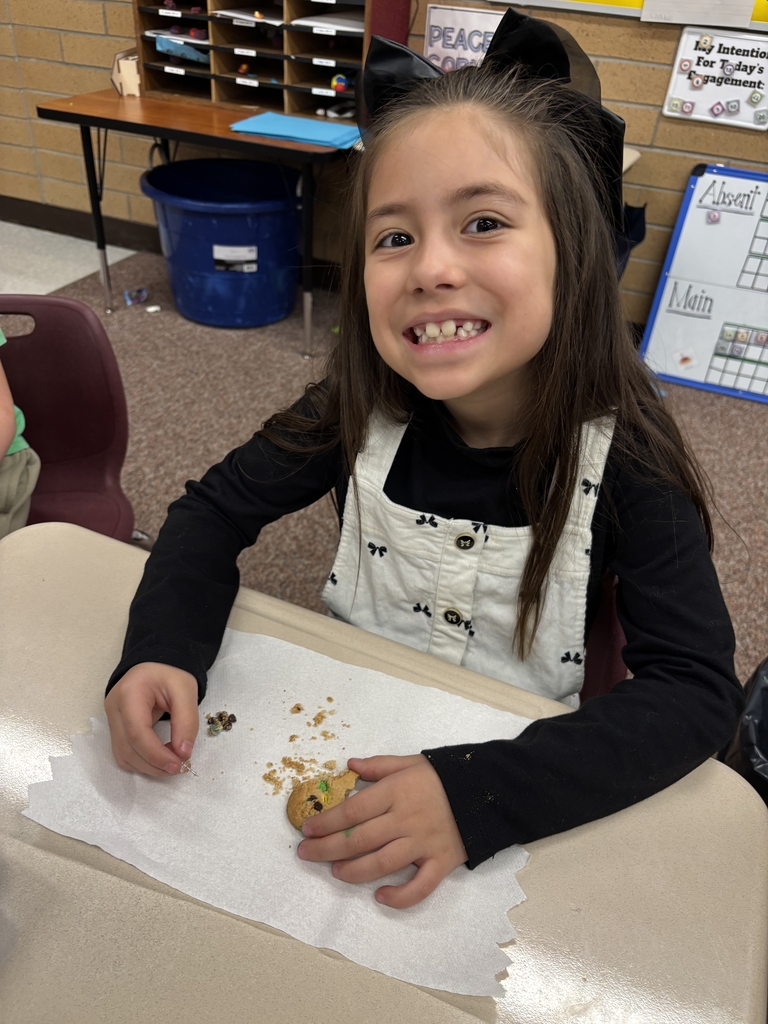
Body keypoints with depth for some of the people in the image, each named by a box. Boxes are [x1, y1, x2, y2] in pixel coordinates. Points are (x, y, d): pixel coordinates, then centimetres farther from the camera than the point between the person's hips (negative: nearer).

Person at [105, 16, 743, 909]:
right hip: (335, 731, 3)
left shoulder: (620, 453, -21)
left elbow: (697, 688, -24)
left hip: (514, 778, -2)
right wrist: (160, 652, -24)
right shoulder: (364, 409, -15)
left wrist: (478, 794, -36)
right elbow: (214, 510, -5)